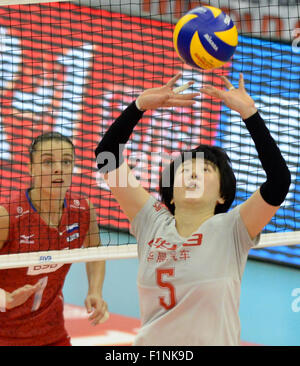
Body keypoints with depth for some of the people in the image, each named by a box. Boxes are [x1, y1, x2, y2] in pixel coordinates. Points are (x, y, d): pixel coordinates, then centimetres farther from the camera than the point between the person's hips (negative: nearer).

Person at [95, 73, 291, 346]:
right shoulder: (152, 223, 0)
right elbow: (106, 156, -1)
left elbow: (279, 181, -22)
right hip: (150, 343, 3)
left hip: (214, 341, -3)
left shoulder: (229, 231, -8)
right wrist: (139, 105, -11)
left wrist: (248, 111, -23)